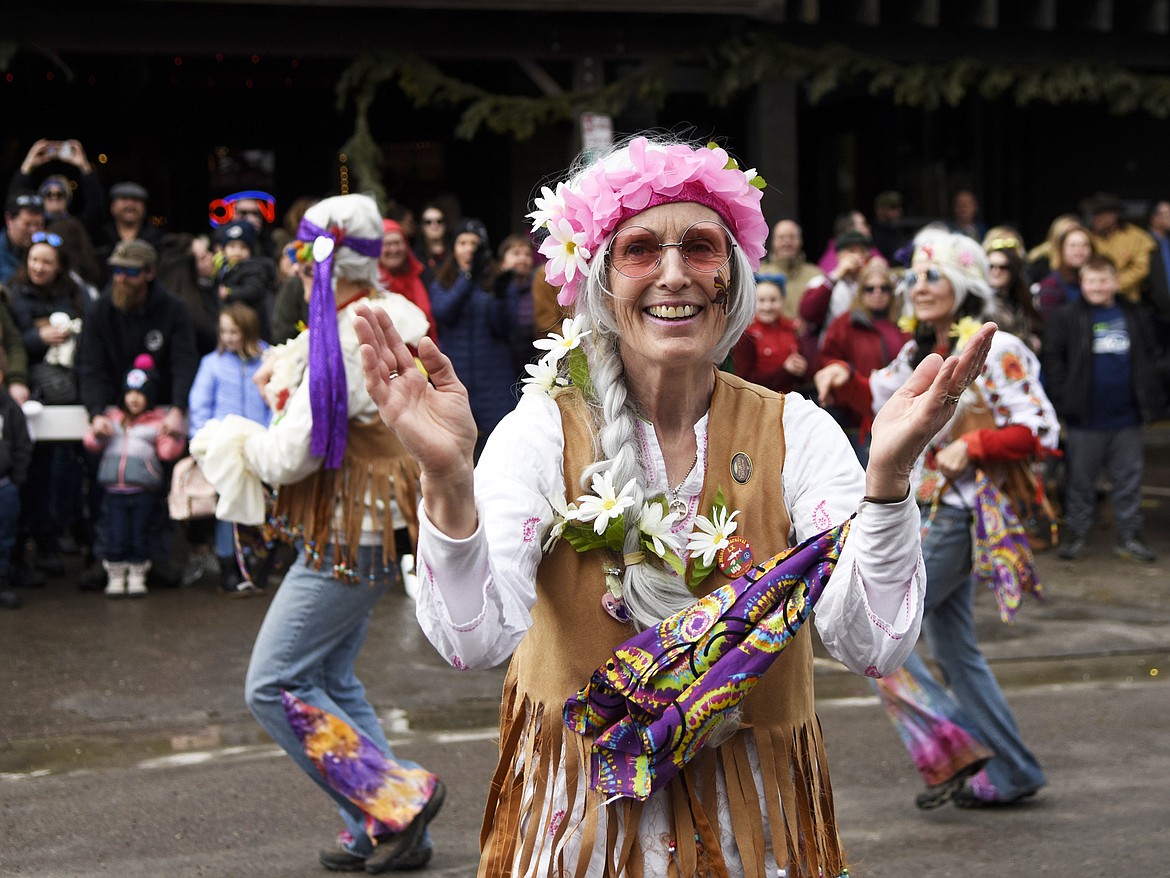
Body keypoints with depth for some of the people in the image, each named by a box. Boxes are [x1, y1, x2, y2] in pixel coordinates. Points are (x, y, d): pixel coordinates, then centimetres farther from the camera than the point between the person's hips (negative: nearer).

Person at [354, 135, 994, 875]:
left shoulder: (797, 433, -11)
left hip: (754, 817, 1)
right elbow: (475, 640, -27)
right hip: (580, 811, -1)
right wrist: (448, 479, -42)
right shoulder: (544, 431, -13)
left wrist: (889, 473, -35)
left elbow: (873, 648, -22)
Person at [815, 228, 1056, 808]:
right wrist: (843, 379, 6)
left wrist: (971, 447, -26)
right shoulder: (918, 353, 11)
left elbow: (1041, 431, -18)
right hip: (924, 516, 9)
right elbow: (878, 400, 25)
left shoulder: (995, 351, -14)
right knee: (953, 651, 13)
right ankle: (1012, 773, 21)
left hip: (955, 518, -9)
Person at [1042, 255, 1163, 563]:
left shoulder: (1132, 316, 8)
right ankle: (1078, 534, 18)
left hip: (1127, 417, 3)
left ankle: (1129, 536, 19)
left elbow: (1149, 356, 16)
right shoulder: (1066, 316, -5)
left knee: (1129, 479, 9)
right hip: (1086, 419, -3)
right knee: (1081, 479, 6)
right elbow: (1051, 357, -7)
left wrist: (1149, 397, 6)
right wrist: (1063, 398, -13)